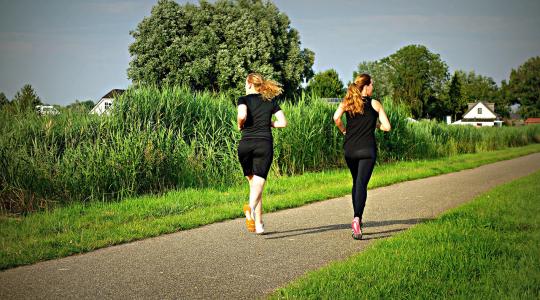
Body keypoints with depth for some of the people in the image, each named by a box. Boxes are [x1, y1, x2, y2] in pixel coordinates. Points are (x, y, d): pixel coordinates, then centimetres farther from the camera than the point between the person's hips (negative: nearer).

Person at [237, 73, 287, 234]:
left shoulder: (244, 99, 4)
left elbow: (242, 115, -17)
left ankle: (258, 224, 13)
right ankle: (251, 206, -39)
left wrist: (240, 125, 4)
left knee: (253, 183, 15)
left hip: (246, 144, 0)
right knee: (258, 184, -6)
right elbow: (283, 122, 4)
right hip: (265, 145, 0)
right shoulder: (271, 101, 12)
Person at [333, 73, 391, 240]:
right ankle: (357, 219, -28)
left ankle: (357, 219, 24)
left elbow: (336, 117, -11)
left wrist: (344, 130, 6)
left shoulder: (346, 102, 7)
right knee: (361, 184, -9)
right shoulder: (375, 104, 2)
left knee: (356, 182, 20)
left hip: (349, 149, 4)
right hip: (367, 149, -3)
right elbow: (387, 127, -2)